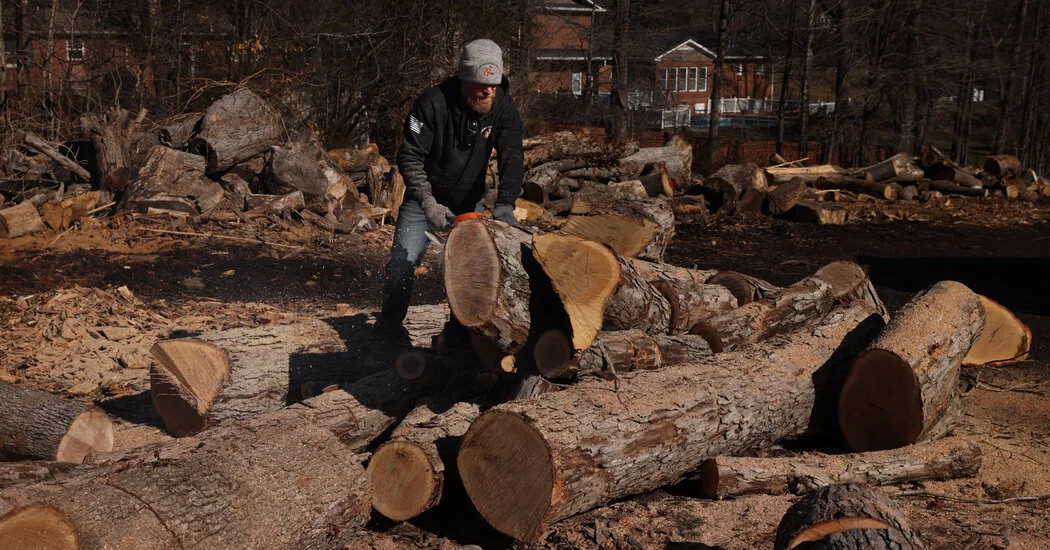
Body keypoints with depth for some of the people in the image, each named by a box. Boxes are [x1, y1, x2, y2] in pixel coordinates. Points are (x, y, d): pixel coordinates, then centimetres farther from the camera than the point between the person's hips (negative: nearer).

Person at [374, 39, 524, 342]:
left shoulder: (504, 108, -17)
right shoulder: (433, 103, -27)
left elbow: (512, 160, -22)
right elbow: (409, 157, -25)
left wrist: (504, 206, -36)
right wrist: (428, 203, -34)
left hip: (469, 200, 3)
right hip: (425, 196, -2)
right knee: (404, 260, -7)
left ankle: (459, 331, 12)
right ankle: (389, 326, 9)